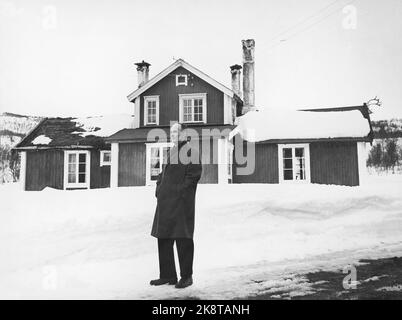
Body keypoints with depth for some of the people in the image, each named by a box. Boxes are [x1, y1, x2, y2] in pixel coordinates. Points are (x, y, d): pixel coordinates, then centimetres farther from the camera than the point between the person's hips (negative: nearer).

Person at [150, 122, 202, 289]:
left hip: (181, 202, -8)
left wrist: (180, 190, -16)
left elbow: (194, 173, -13)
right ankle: (167, 275, 22)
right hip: (165, 202, 8)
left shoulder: (191, 151, -5)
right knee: (163, 238, 11)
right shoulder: (170, 152, 20)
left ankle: (186, 276, 11)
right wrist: (159, 189, 9)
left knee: (183, 239, -1)